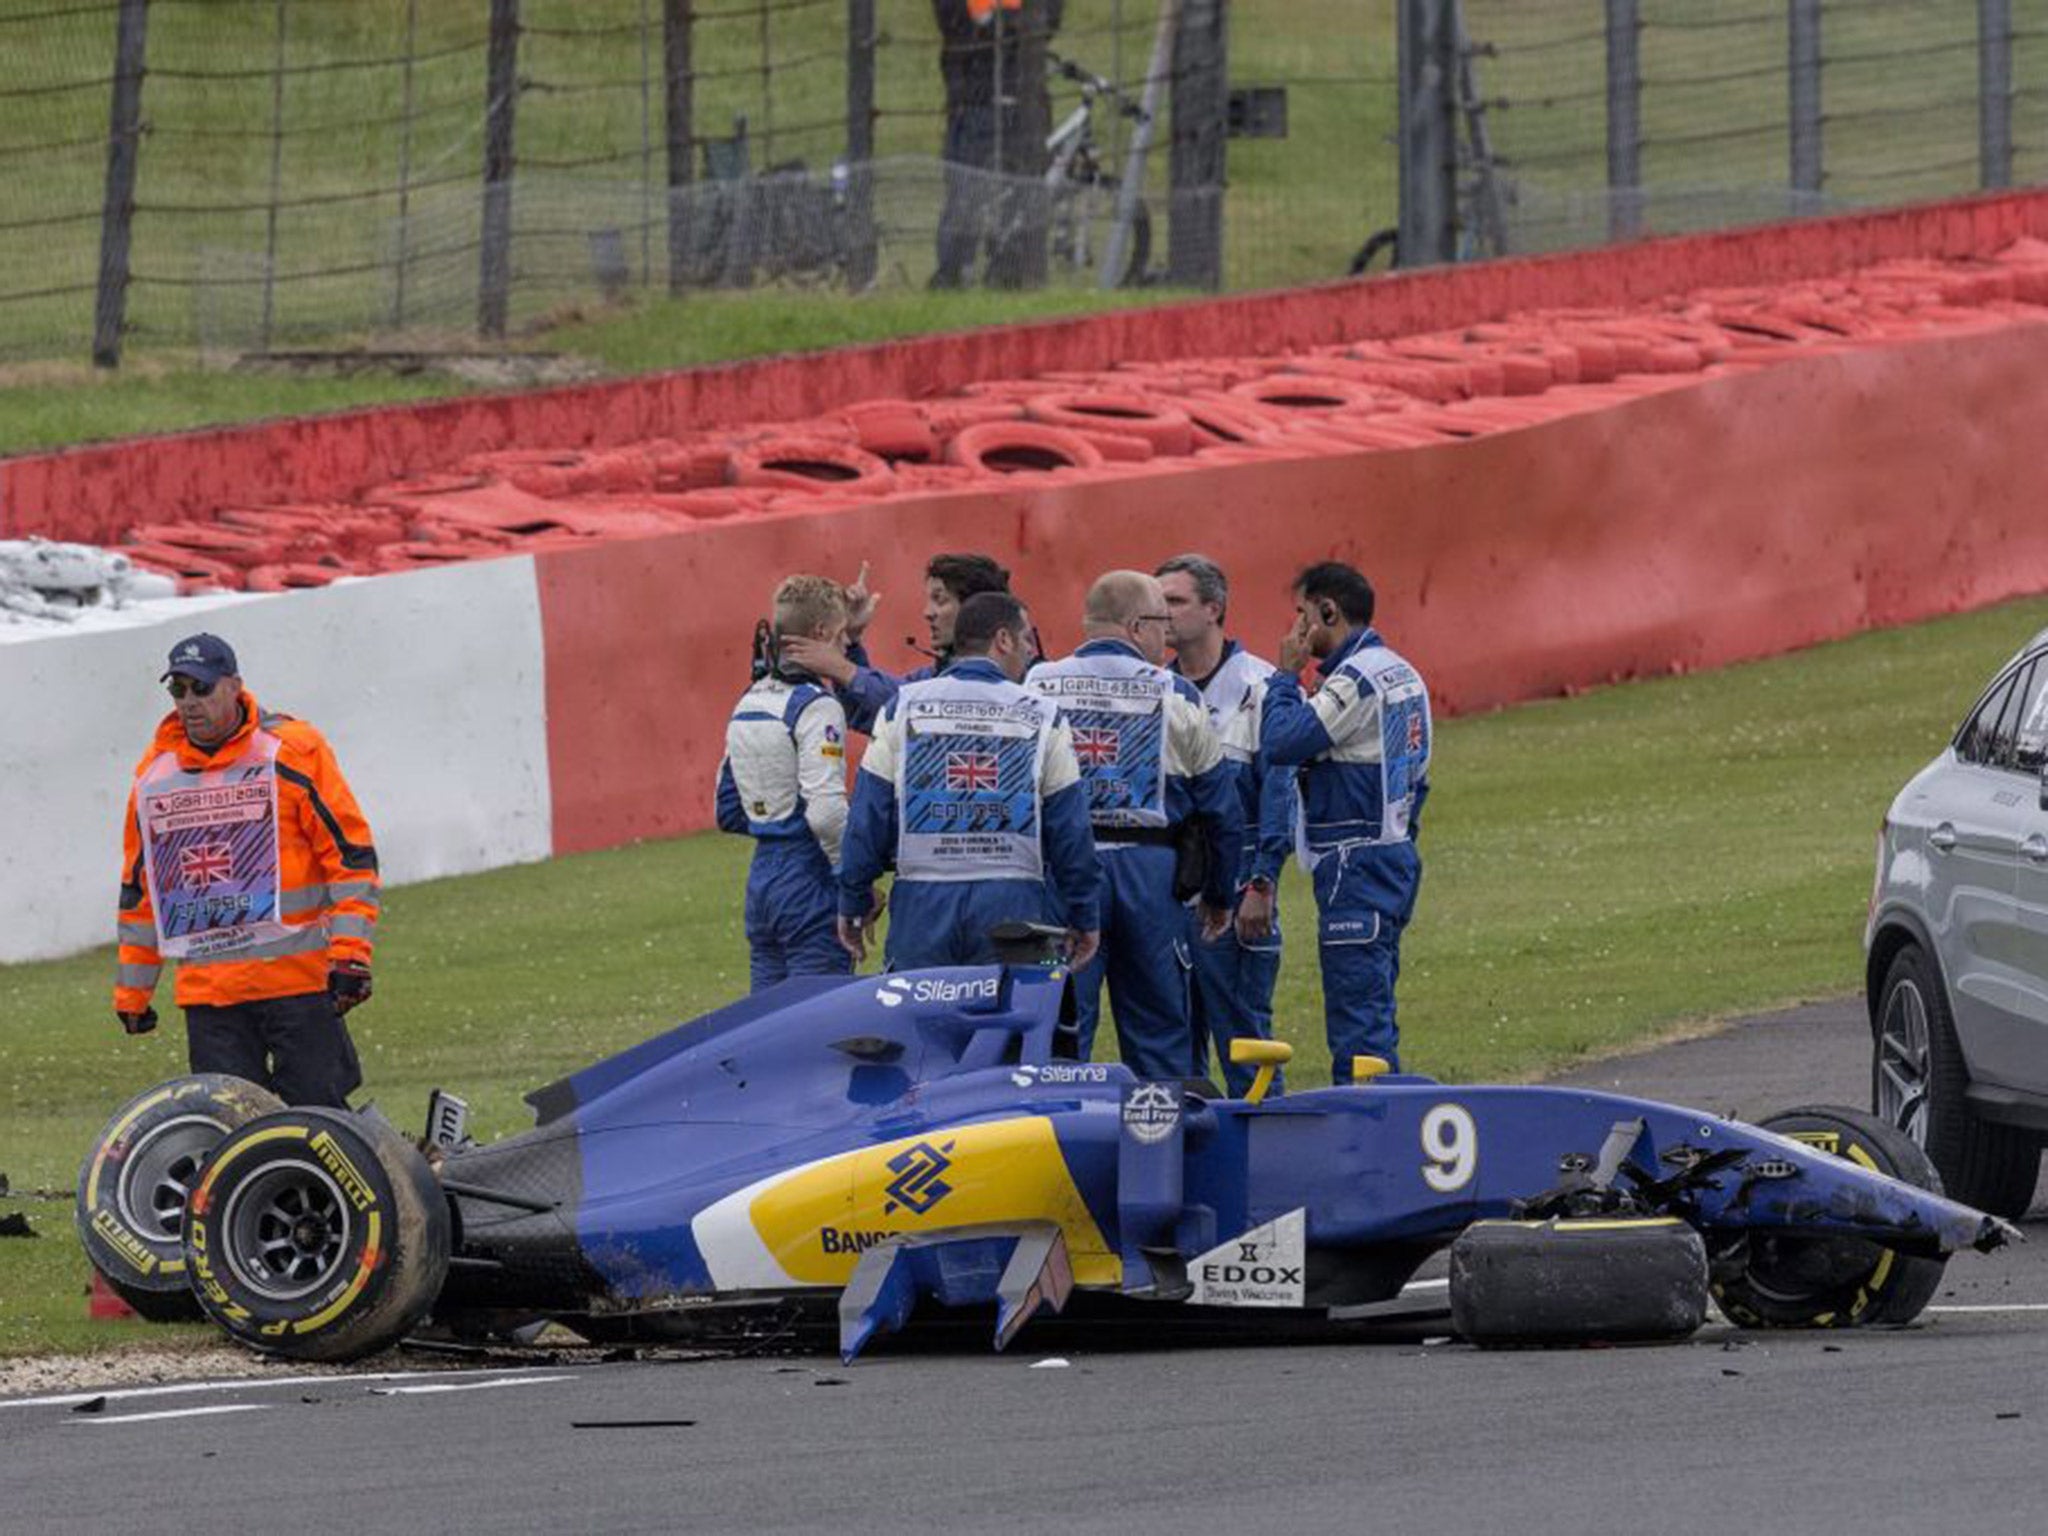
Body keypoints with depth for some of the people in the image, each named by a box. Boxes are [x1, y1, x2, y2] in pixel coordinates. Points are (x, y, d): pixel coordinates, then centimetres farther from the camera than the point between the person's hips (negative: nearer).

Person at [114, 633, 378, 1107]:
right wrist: (131, 993, 21)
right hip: (206, 992, 4)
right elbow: (140, 889, 21)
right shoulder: (155, 774, 11)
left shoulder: (292, 753, -3)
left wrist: (350, 956, -11)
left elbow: (351, 854, -3)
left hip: (299, 979, -4)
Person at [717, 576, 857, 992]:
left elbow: (728, 813, 19)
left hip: (761, 877, 8)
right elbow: (826, 810, -22)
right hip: (809, 878, -8)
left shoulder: (747, 705, 13)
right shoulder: (816, 708, -13)